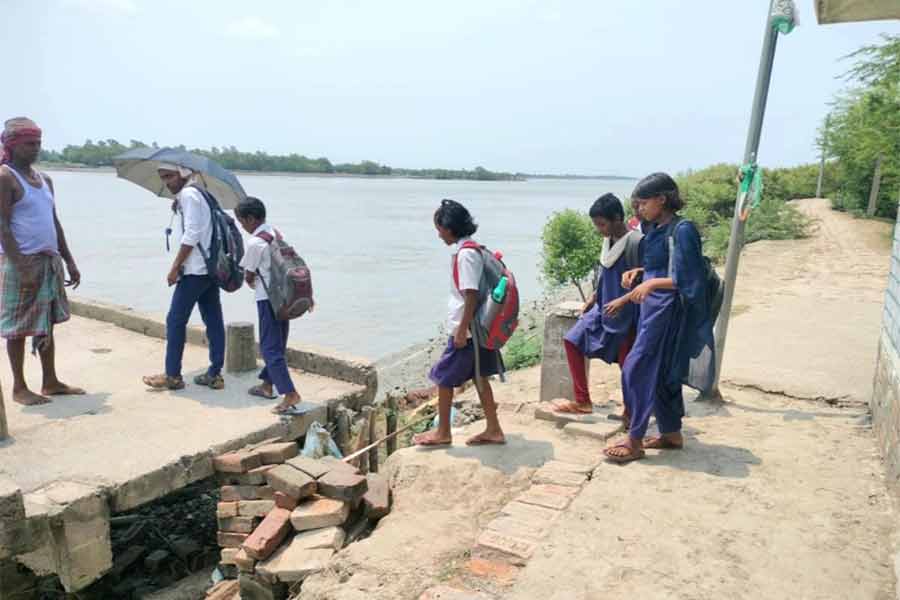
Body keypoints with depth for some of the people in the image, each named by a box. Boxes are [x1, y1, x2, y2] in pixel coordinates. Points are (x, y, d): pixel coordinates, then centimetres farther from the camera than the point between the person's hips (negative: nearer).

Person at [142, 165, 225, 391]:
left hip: (195, 270, -9)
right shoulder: (199, 192, 18)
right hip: (211, 267, 9)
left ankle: (172, 376, 6)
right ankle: (215, 374, 11)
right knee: (214, 321, 7)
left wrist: (175, 267, -14)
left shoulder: (188, 194, -9)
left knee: (175, 321, -1)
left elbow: (191, 235, -16)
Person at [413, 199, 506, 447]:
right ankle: (493, 430, 22)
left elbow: (471, 296, -23)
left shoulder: (465, 254, -20)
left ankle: (442, 432, 17)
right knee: (479, 377, 15)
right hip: (477, 328, 9)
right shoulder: (472, 250, 10)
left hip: (467, 329, -9)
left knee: (443, 377, 3)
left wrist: (461, 330, -19)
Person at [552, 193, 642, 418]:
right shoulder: (608, 241, 5)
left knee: (627, 364, 2)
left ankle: (630, 412, 22)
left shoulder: (636, 243, -19)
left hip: (626, 315, -9)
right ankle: (582, 401, 14)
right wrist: (593, 298, 19)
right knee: (572, 340, 7)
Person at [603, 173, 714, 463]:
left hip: (666, 311, -9)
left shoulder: (681, 230, -16)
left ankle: (635, 441, 4)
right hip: (653, 308, 9)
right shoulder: (656, 229, 9)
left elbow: (686, 280, -18)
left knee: (637, 370, -6)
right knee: (662, 372, 15)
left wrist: (651, 283, -26)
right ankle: (672, 433, 28)